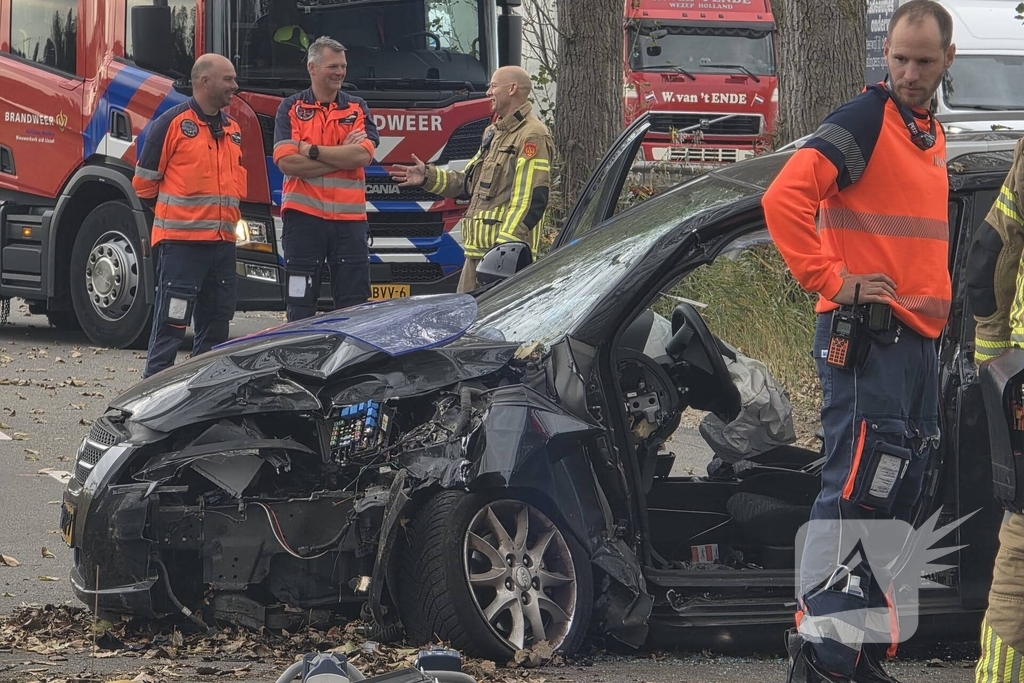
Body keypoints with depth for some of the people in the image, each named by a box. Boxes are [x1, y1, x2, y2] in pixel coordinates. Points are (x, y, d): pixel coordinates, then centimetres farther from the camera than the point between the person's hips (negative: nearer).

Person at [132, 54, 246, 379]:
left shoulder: (232, 129, 15)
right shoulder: (173, 123, -8)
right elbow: (145, 181, -4)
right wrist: (171, 212, 7)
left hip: (222, 241, 7)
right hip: (181, 242, -7)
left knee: (216, 325, 11)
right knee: (170, 325, -8)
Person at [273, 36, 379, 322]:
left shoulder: (357, 109, 10)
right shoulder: (291, 109, 4)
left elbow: (363, 155, -8)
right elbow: (287, 162, -11)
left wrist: (312, 151, -9)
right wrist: (343, 154, -9)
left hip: (349, 218, 2)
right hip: (304, 216, -2)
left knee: (354, 307, 3)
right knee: (301, 307, 2)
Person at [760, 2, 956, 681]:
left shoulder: (932, 134, 18)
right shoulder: (863, 121, -10)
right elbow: (784, 200, -22)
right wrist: (832, 282, -20)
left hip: (918, 340, 9)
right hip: (866, 338, -9)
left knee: (898, 497, 10)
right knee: (855, 492, -13)